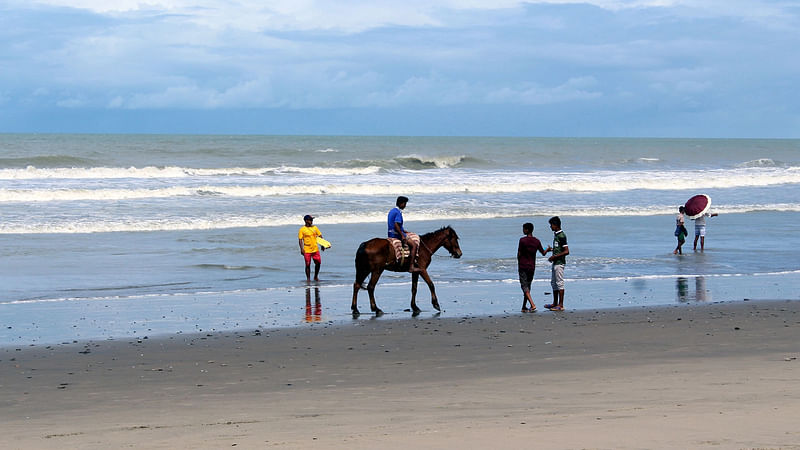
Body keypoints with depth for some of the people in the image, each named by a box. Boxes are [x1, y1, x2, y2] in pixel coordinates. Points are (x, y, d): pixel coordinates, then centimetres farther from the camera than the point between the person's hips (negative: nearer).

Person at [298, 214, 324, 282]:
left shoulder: (315, 228, 8)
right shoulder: (302, 229, -4)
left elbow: (320, 236, 13)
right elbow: (300, 240, -6)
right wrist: (301, 249, -15)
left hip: (315, 249, 4)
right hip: (307, 250, -4)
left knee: (318, 263, 2)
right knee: (308, 264, 0)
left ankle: (316, 277, 20)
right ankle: (308, 278, 11)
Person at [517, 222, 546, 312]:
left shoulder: (522, 240, -12)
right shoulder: (537, 241, 3)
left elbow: (519, 254, -10)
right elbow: (543, 253, 10)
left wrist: (518, 265, 5)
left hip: (523, 266, -5)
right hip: (532, 267, 5)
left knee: (524, 287, -6)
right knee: (528, 286, 15)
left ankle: (532, 305, -23)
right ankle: (524, 307, 20)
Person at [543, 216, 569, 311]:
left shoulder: (561, 236, -18)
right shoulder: (556, 235, 13)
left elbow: (566, 251, -22)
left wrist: (554, 257, -20)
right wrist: (551, 249, 15)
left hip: (559, 263, -11)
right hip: (555, 262, 11)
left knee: (559, 283, -6)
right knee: (553, 282, 16)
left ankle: (560, 305, -3)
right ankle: (555, 303, 25)